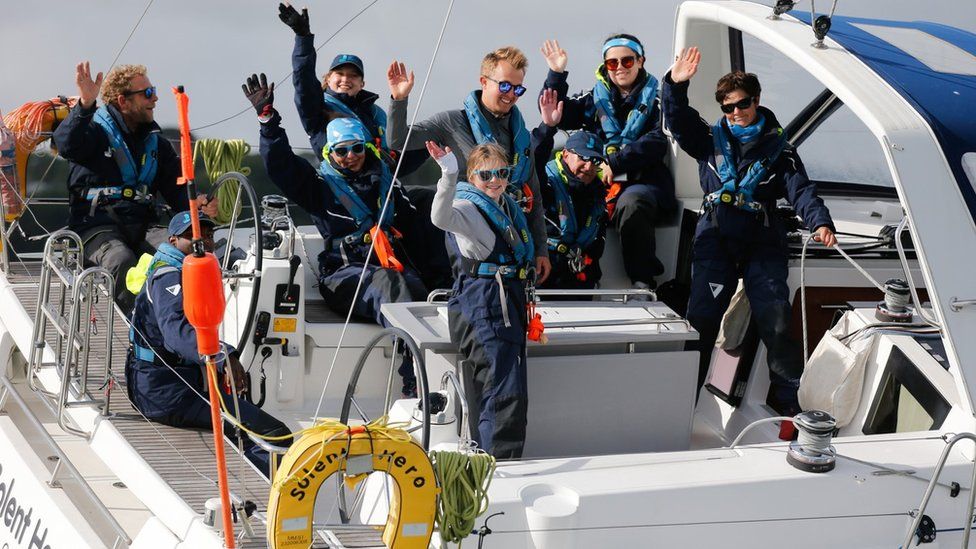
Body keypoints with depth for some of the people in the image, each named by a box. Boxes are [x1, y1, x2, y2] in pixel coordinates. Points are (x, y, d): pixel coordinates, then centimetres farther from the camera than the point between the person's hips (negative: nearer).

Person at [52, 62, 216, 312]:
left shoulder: (156, 143, 22)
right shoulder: (95, 130, 5)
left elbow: (176, 189, 15)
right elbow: (67, 146, -18)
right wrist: (85, 105, -34)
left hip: (141, 227, 4)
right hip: (96, 225, -4)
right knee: (123, 262, -37)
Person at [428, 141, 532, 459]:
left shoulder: (509, 205, 15)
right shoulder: (468, 207, -11)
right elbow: (441, 218, -35)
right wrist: (449, 176, -47)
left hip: (508, 300, 9)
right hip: (482, 304, -9)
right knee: (506, 392, -16)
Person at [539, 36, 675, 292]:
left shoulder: (655, 98, 11)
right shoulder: (595, 98, 22)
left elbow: (656, 143, -4)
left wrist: (615, 163, -14)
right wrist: (556, 75, 2)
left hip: (644, 182, -3)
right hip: (599, 184, 3)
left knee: (630, 203, -39)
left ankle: (643, 280, -27)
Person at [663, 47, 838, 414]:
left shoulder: (778, 149, 10)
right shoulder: (710, 140, 14)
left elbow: (801, 190, -1)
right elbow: (679, 122, -2)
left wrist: (820, 223, -20)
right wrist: (676, 86, -21)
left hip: (763, 242, -1)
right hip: (716, 239, 1)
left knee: (775, 318, -12)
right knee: (702, 316, -10)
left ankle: (788, 397, -1)